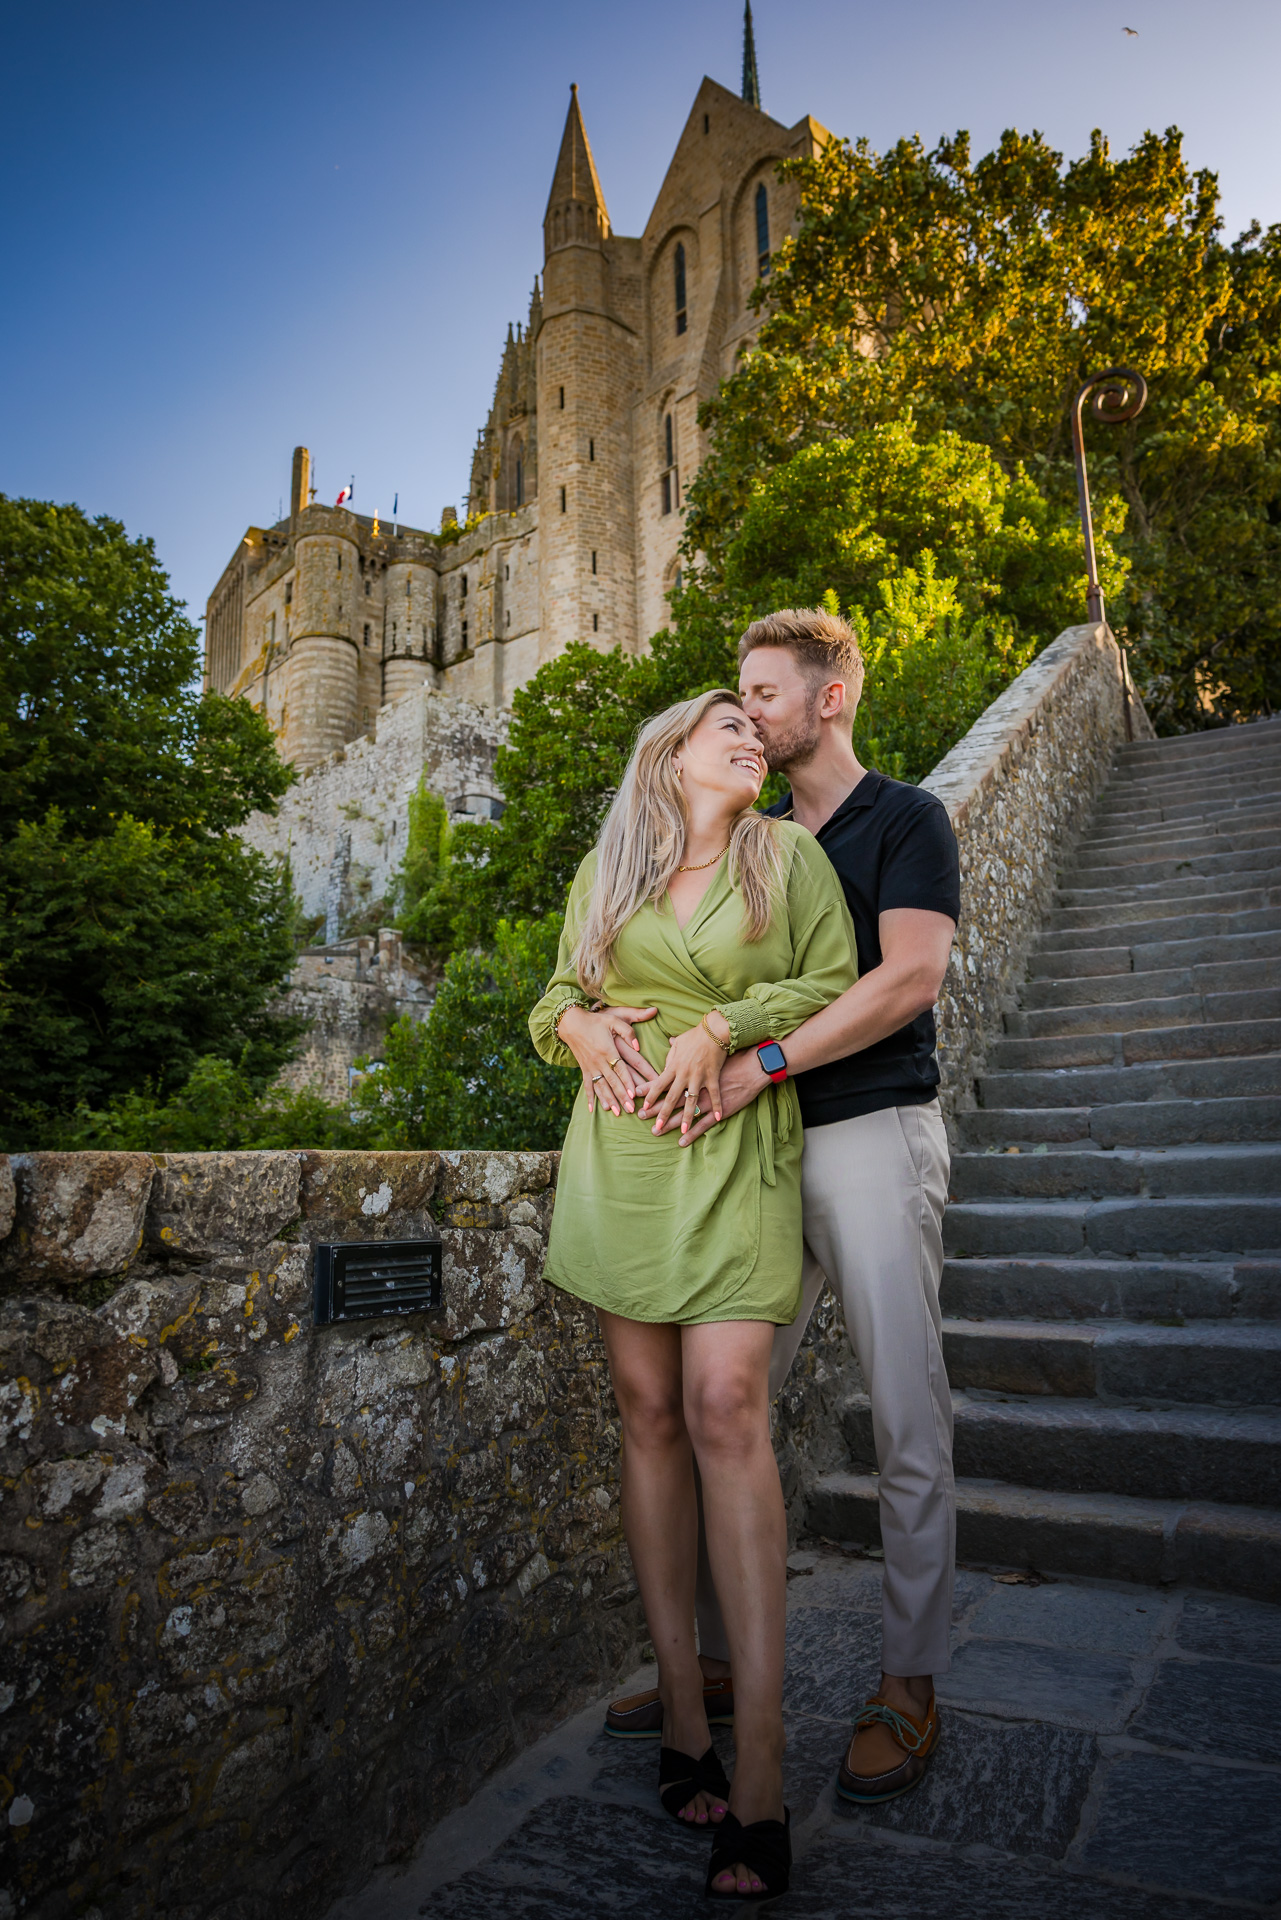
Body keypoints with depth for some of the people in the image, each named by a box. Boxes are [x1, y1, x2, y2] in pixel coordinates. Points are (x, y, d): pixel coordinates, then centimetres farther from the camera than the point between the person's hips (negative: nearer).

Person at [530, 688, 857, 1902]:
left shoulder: (789, 854, 7)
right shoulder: (603, 871, 14)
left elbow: (832, 990, 5)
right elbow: (558, 993, 19)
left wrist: (724, 1025, -10)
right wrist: (579, 1028, -4)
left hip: (733, 1151, -2)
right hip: (619, 1151, 3)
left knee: (724, 1406, -14)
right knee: (648, 1412, 3)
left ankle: (757, 1775, -7)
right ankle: (682, 1718, 15)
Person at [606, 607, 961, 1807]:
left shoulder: (905, 820, 1)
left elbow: (911, 974, -15)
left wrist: (756, 1063, -23)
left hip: (873, 1134, -5)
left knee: (907, 1424, 1)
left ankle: (909, 1684, 18)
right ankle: (716, 1660, 23)